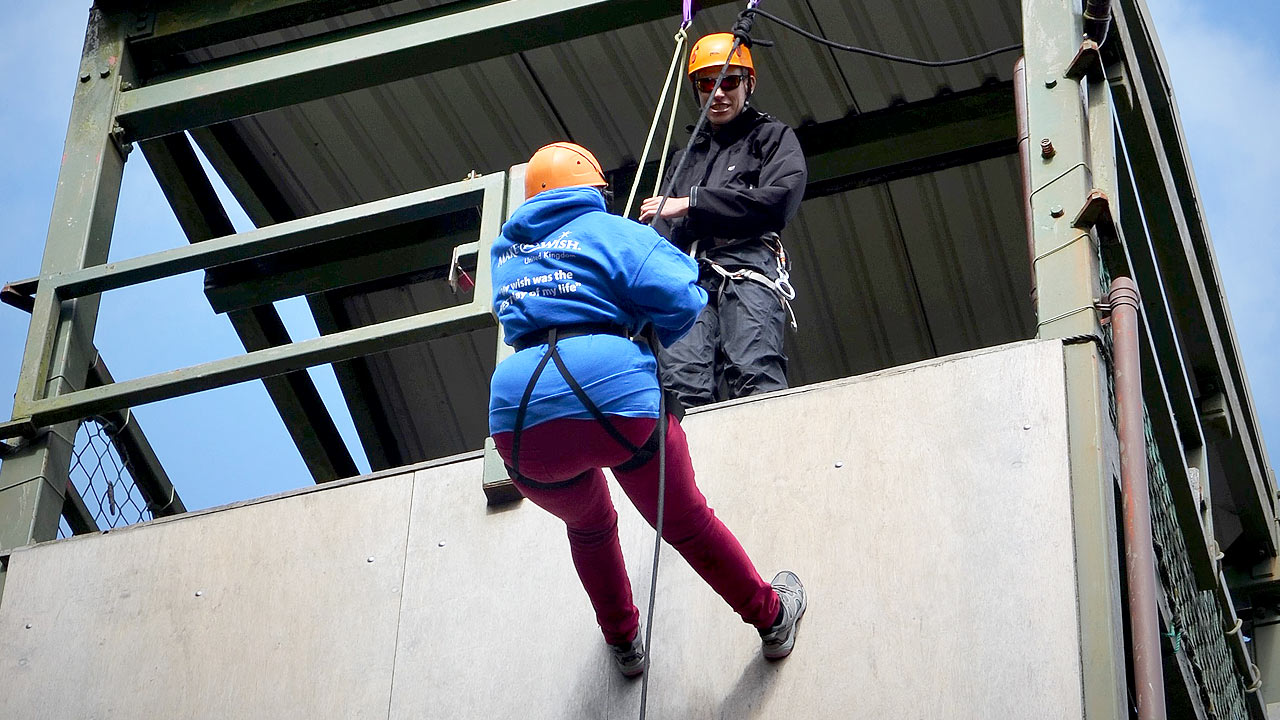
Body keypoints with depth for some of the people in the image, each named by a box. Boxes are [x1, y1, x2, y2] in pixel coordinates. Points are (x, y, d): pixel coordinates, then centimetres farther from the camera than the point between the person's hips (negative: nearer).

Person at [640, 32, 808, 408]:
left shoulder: (773, 136, 22)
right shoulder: (686, 157, 36)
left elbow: (779, 200, 1)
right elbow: (662, 235, 28)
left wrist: (691, 204, 1)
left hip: (748, 267, -4)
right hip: (691, 275, 4)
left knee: (755, 374, -25)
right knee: (681, 381, -21)